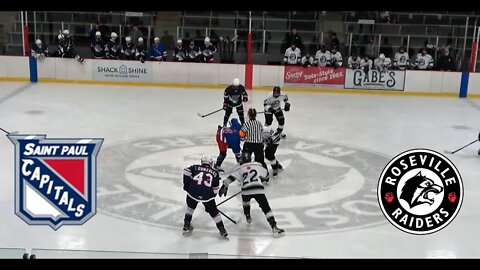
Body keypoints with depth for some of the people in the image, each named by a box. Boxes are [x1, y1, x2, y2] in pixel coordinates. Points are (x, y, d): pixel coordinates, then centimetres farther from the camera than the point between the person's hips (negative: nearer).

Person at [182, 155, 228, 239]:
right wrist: (212, 197, 31)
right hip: (207, 195, 0)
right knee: (214, 212, 18)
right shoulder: (214, 172, 22)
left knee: (190, 207, 30)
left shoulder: (195, 167, 21)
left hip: (193, 192, 1)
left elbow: (186, 171, 4)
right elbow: (215, 189, 20)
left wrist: (186, 185, 11)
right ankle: (222, 230, 22)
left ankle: (186, 226, 32)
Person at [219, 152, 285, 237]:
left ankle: (248, 217, 45)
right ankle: (274, 227, -11)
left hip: (246, 190, 1)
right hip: (259, 190, 0)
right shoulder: (258, 165, 21)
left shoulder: (240, 169, 18)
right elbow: (266, 174, 34)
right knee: (266, 208, 1)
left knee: (245, 201, 36)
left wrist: (224, 186, 14)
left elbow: (231, 178, 8)